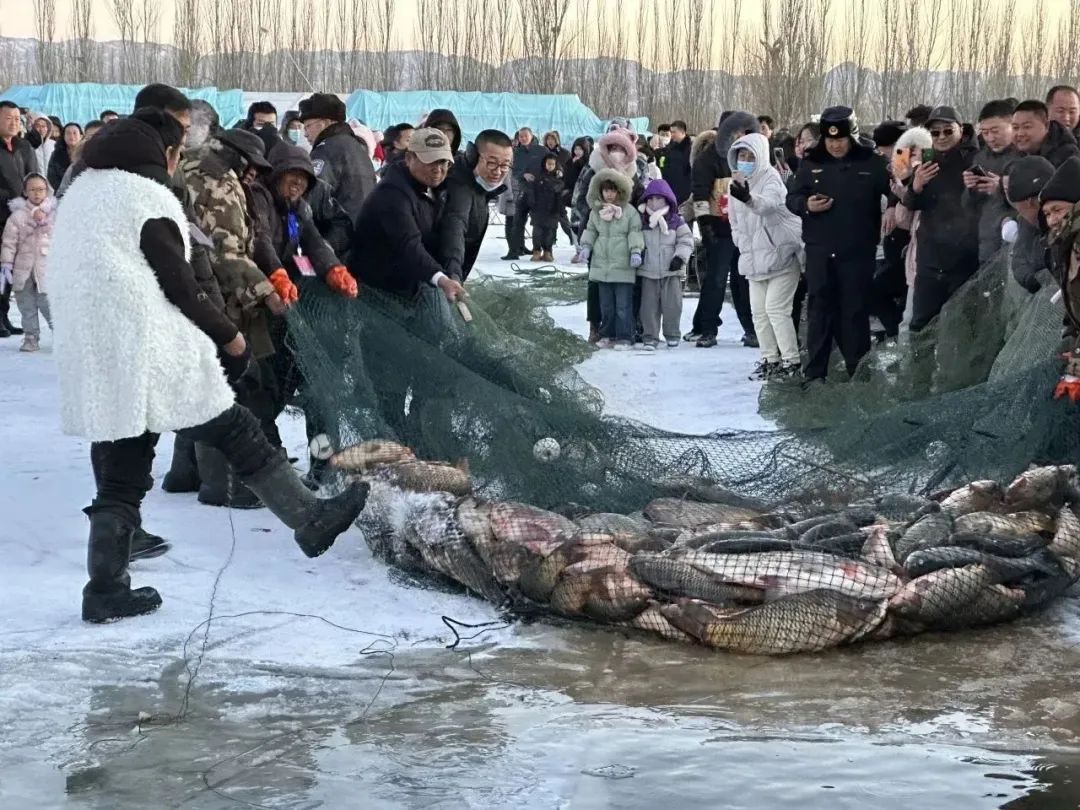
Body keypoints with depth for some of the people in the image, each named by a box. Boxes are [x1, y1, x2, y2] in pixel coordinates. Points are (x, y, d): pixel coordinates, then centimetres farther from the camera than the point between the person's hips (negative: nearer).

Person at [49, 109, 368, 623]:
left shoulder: (82, 192, 17)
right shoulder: (148, 197, -9)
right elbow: (177, 284, -10)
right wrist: (227, 335, 3)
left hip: (91, 360, 8)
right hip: (149, 352, -8)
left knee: (120, 475, 11)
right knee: (237, 434, 2)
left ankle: (106, 590, 10)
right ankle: (309, 521, 6)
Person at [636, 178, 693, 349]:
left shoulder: (676, 220, 1)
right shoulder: (641, 221, 5)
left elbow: (686, 240, 0)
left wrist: (680, 257, -11)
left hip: (671, 271, -1)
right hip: (648, 271, 1)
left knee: (672, 304, 0)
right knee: (649, 305, 0)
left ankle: (672, 335, 13)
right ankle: (650, 336, 7)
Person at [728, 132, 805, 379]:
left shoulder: (771, 179, -12)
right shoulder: (738, 183, 10)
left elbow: (768, 204, -36)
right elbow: (736, 221, 21)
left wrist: (748, 197, -56)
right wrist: (742, 244, 7)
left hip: (781, 254, -8)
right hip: (754, 257, 8)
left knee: (776, 308, -13)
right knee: (758, 311, 8)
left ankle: (791, 360, -7)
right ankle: (770, 359, 18)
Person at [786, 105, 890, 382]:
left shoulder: (871, 162, 1)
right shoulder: (811, 163, 6)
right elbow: (792, 198, 11)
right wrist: (806, 205, -11)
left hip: (858, 252, -2)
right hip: (819, 250, 2)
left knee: (855, 309, 3)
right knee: (819, 308, 3)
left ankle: (858, 370, 10)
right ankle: (815, 372, 9)